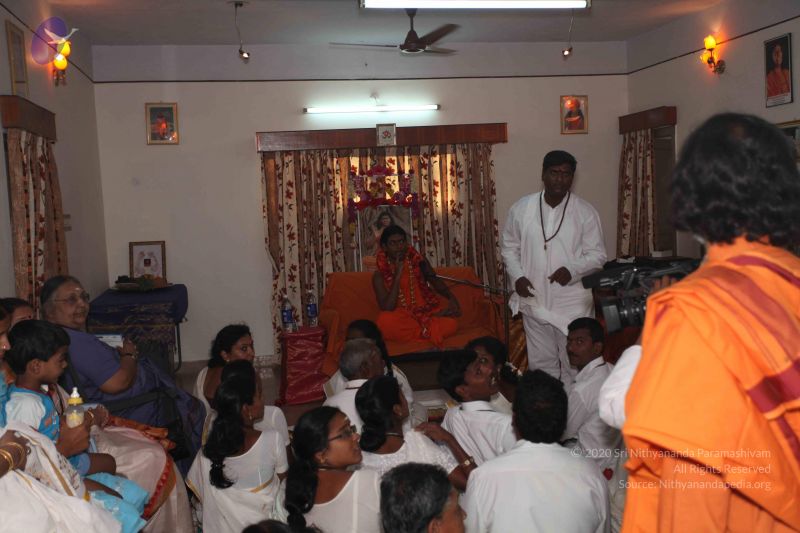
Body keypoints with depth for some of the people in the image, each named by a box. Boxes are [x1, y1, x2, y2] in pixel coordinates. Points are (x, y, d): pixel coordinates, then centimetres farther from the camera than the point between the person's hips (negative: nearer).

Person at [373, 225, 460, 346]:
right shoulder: (380, 275, -5)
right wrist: (397, 277, -20)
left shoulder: (418, 261, 4)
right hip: (402, 319, -1)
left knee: (450, 323, -30)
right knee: (384, 321, -36)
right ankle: (427, 333, -20)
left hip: (427, 313, 1)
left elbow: (435, 280, 19)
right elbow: (387, 309, -15)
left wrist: (451, 297, -1)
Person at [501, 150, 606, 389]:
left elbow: (597, 254, -2)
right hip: (534, 302, 2)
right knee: (540, 362, 14)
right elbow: (509, 247, 9)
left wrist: (572, 270, -20)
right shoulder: (521, 208, 0)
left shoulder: (586, 212, -5)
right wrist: (517, 276, -6)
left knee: (574, 366, 6)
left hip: (573, 304, -2)